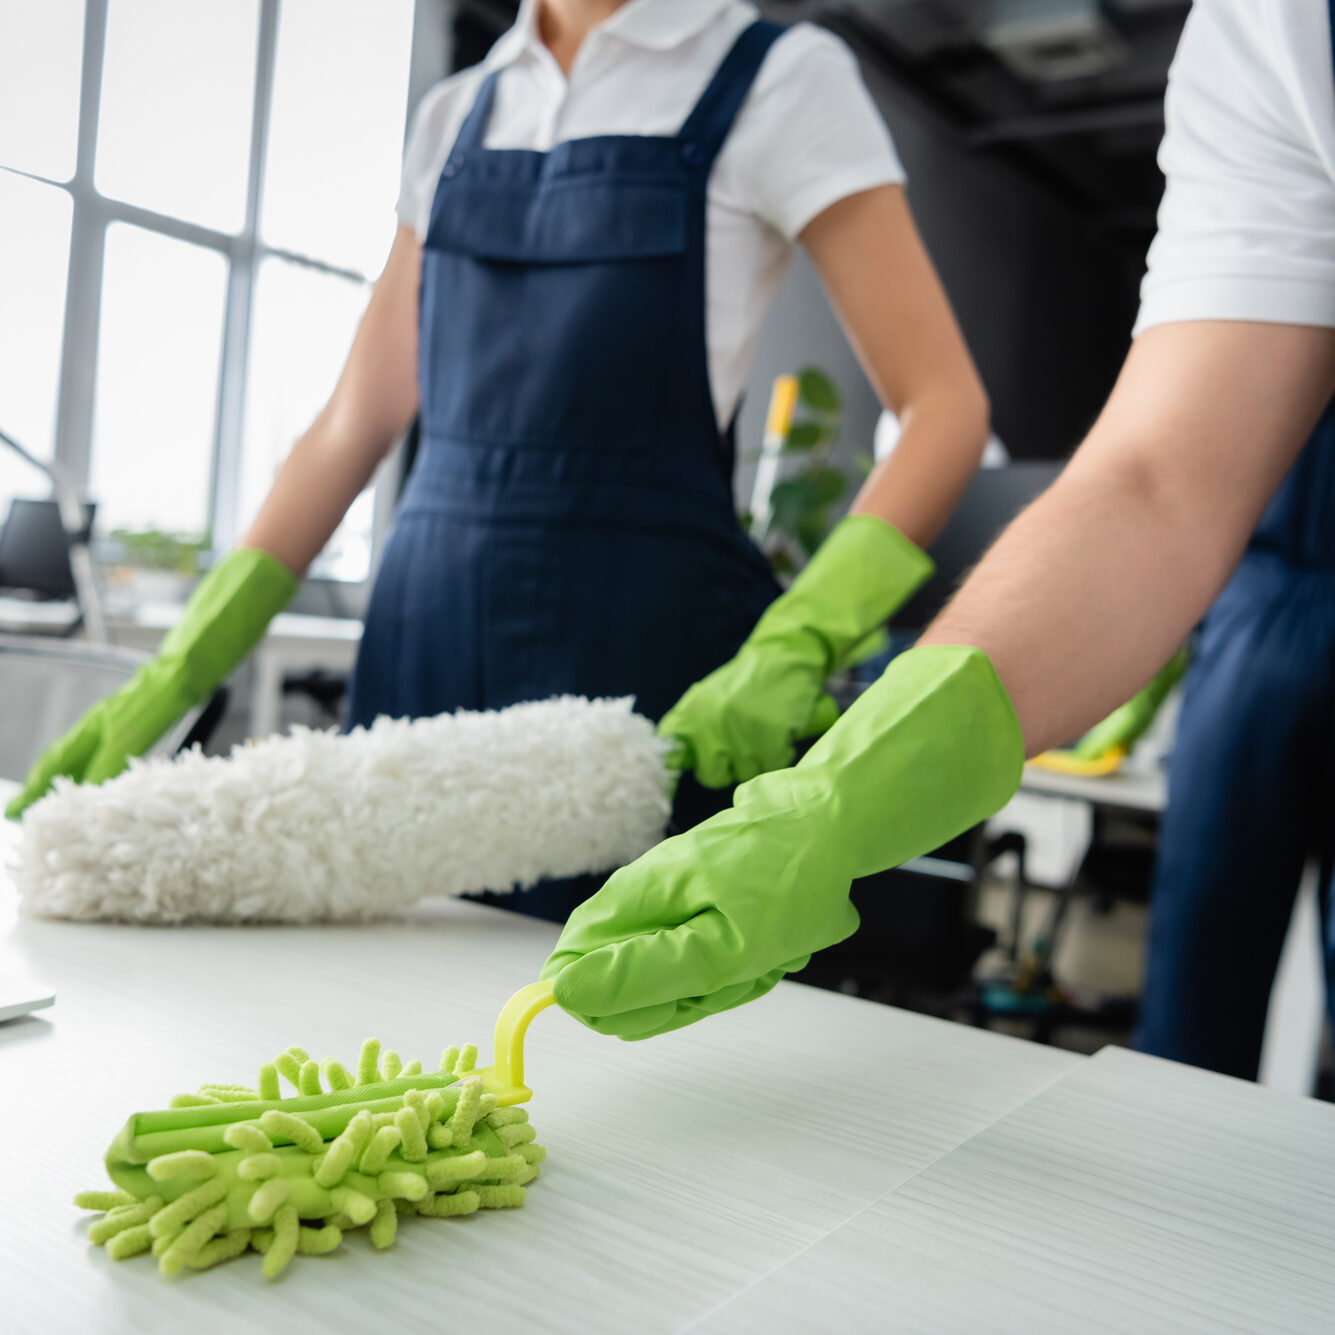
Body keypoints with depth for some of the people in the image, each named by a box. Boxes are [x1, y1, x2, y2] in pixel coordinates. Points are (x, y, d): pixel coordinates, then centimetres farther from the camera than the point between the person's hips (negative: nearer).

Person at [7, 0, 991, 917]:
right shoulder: (458, 113, 15)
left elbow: (947, 407, -6)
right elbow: (354, 426, 14)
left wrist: (792, 647, -22)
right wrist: (173, 678, 8)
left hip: (639, 660, -4)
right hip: (422, 654, 5)